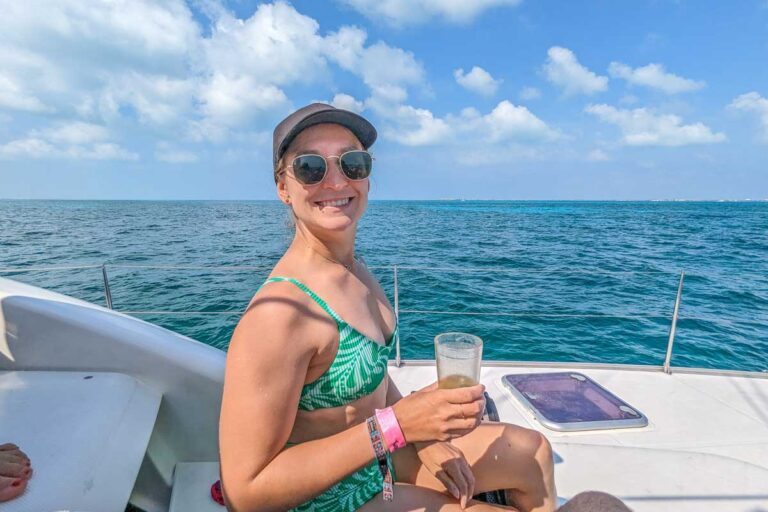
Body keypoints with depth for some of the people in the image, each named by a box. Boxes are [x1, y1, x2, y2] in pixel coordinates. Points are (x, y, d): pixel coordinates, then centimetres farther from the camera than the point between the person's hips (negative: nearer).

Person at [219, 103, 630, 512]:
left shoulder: (356, 272, -4)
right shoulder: (277, 313, -31)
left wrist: (424, 438, -6)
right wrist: (396, 426, -31)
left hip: (378, 462, 7)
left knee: (532, 452, 17)